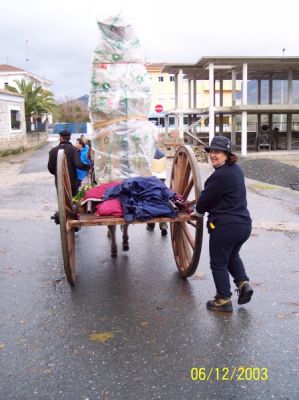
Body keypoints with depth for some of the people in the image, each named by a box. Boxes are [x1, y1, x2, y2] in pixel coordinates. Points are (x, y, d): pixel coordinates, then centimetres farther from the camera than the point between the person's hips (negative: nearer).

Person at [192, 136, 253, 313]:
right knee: (232, 255, 31)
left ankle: (224, 300, 17)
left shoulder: (220, 176, -21)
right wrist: (202, 209, 17)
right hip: (244, 223, 9)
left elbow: (206, 199, -12)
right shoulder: (237, 169, 8)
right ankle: (243, 282, 18)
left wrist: (198, 212, 9)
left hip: (225, 226, -9)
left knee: (219, 263, 8)